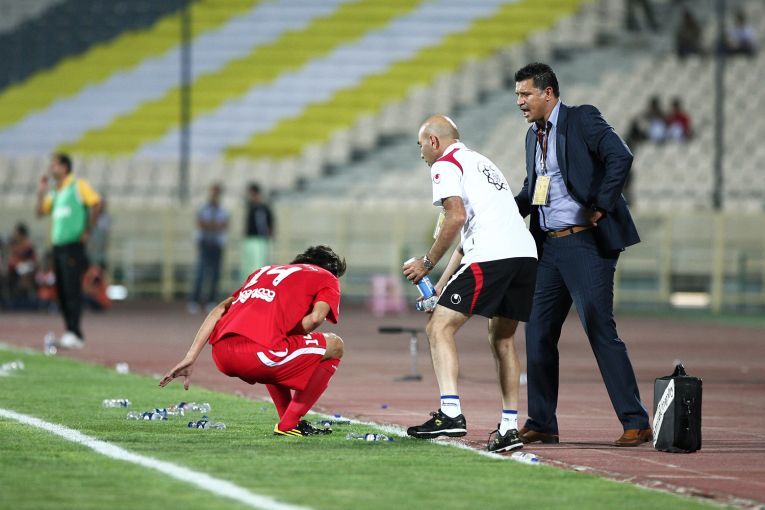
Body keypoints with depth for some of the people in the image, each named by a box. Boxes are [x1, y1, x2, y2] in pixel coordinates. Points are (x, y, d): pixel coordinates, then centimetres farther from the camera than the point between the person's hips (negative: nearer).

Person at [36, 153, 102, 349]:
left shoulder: (78, 186, -4)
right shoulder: (55, 192, 18)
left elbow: (96, 203, -13)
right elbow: (41, 212, 20)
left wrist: (87, 231, -14)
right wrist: (41, 193, 7)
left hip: (73, 245, -8)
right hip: (57, 245, 8)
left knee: (72, 290, -12)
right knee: (61, 292, 7)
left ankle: (74, 334, -15)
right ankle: (71, 333, 12)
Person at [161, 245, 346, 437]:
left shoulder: (265, 270, 35)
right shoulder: (328, 278, 20)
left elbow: (220, 309, 23)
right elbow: (316, 317, -2)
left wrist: (190, 357, 18)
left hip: (221, 357, 7)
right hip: (259, 355, -7)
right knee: (334, 346, 15)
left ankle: (290, 421, 28)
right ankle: (289, 424, 7)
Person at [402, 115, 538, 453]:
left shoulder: (445, 165, 6)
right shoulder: (480, 162, 33)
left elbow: (457, 217, -10)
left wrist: (427, 263, -1)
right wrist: (441, 284, 31)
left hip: (491, 257, -9)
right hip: (526, 252, 9)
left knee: (440, 327, -6)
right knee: (502, 339, 20)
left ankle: (450, 414, -21)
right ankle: (509, 427, 13)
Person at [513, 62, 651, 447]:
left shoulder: (582, 120, -7)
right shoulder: (534, 135, 17)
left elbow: (620, 156, -20)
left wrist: (600, 208, -18)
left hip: (585, 242, -8)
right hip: (549, 246, 8)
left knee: (600, 330, -11)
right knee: (538, 332, 8)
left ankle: (636, 423, -7)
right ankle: (541, 423, 17)